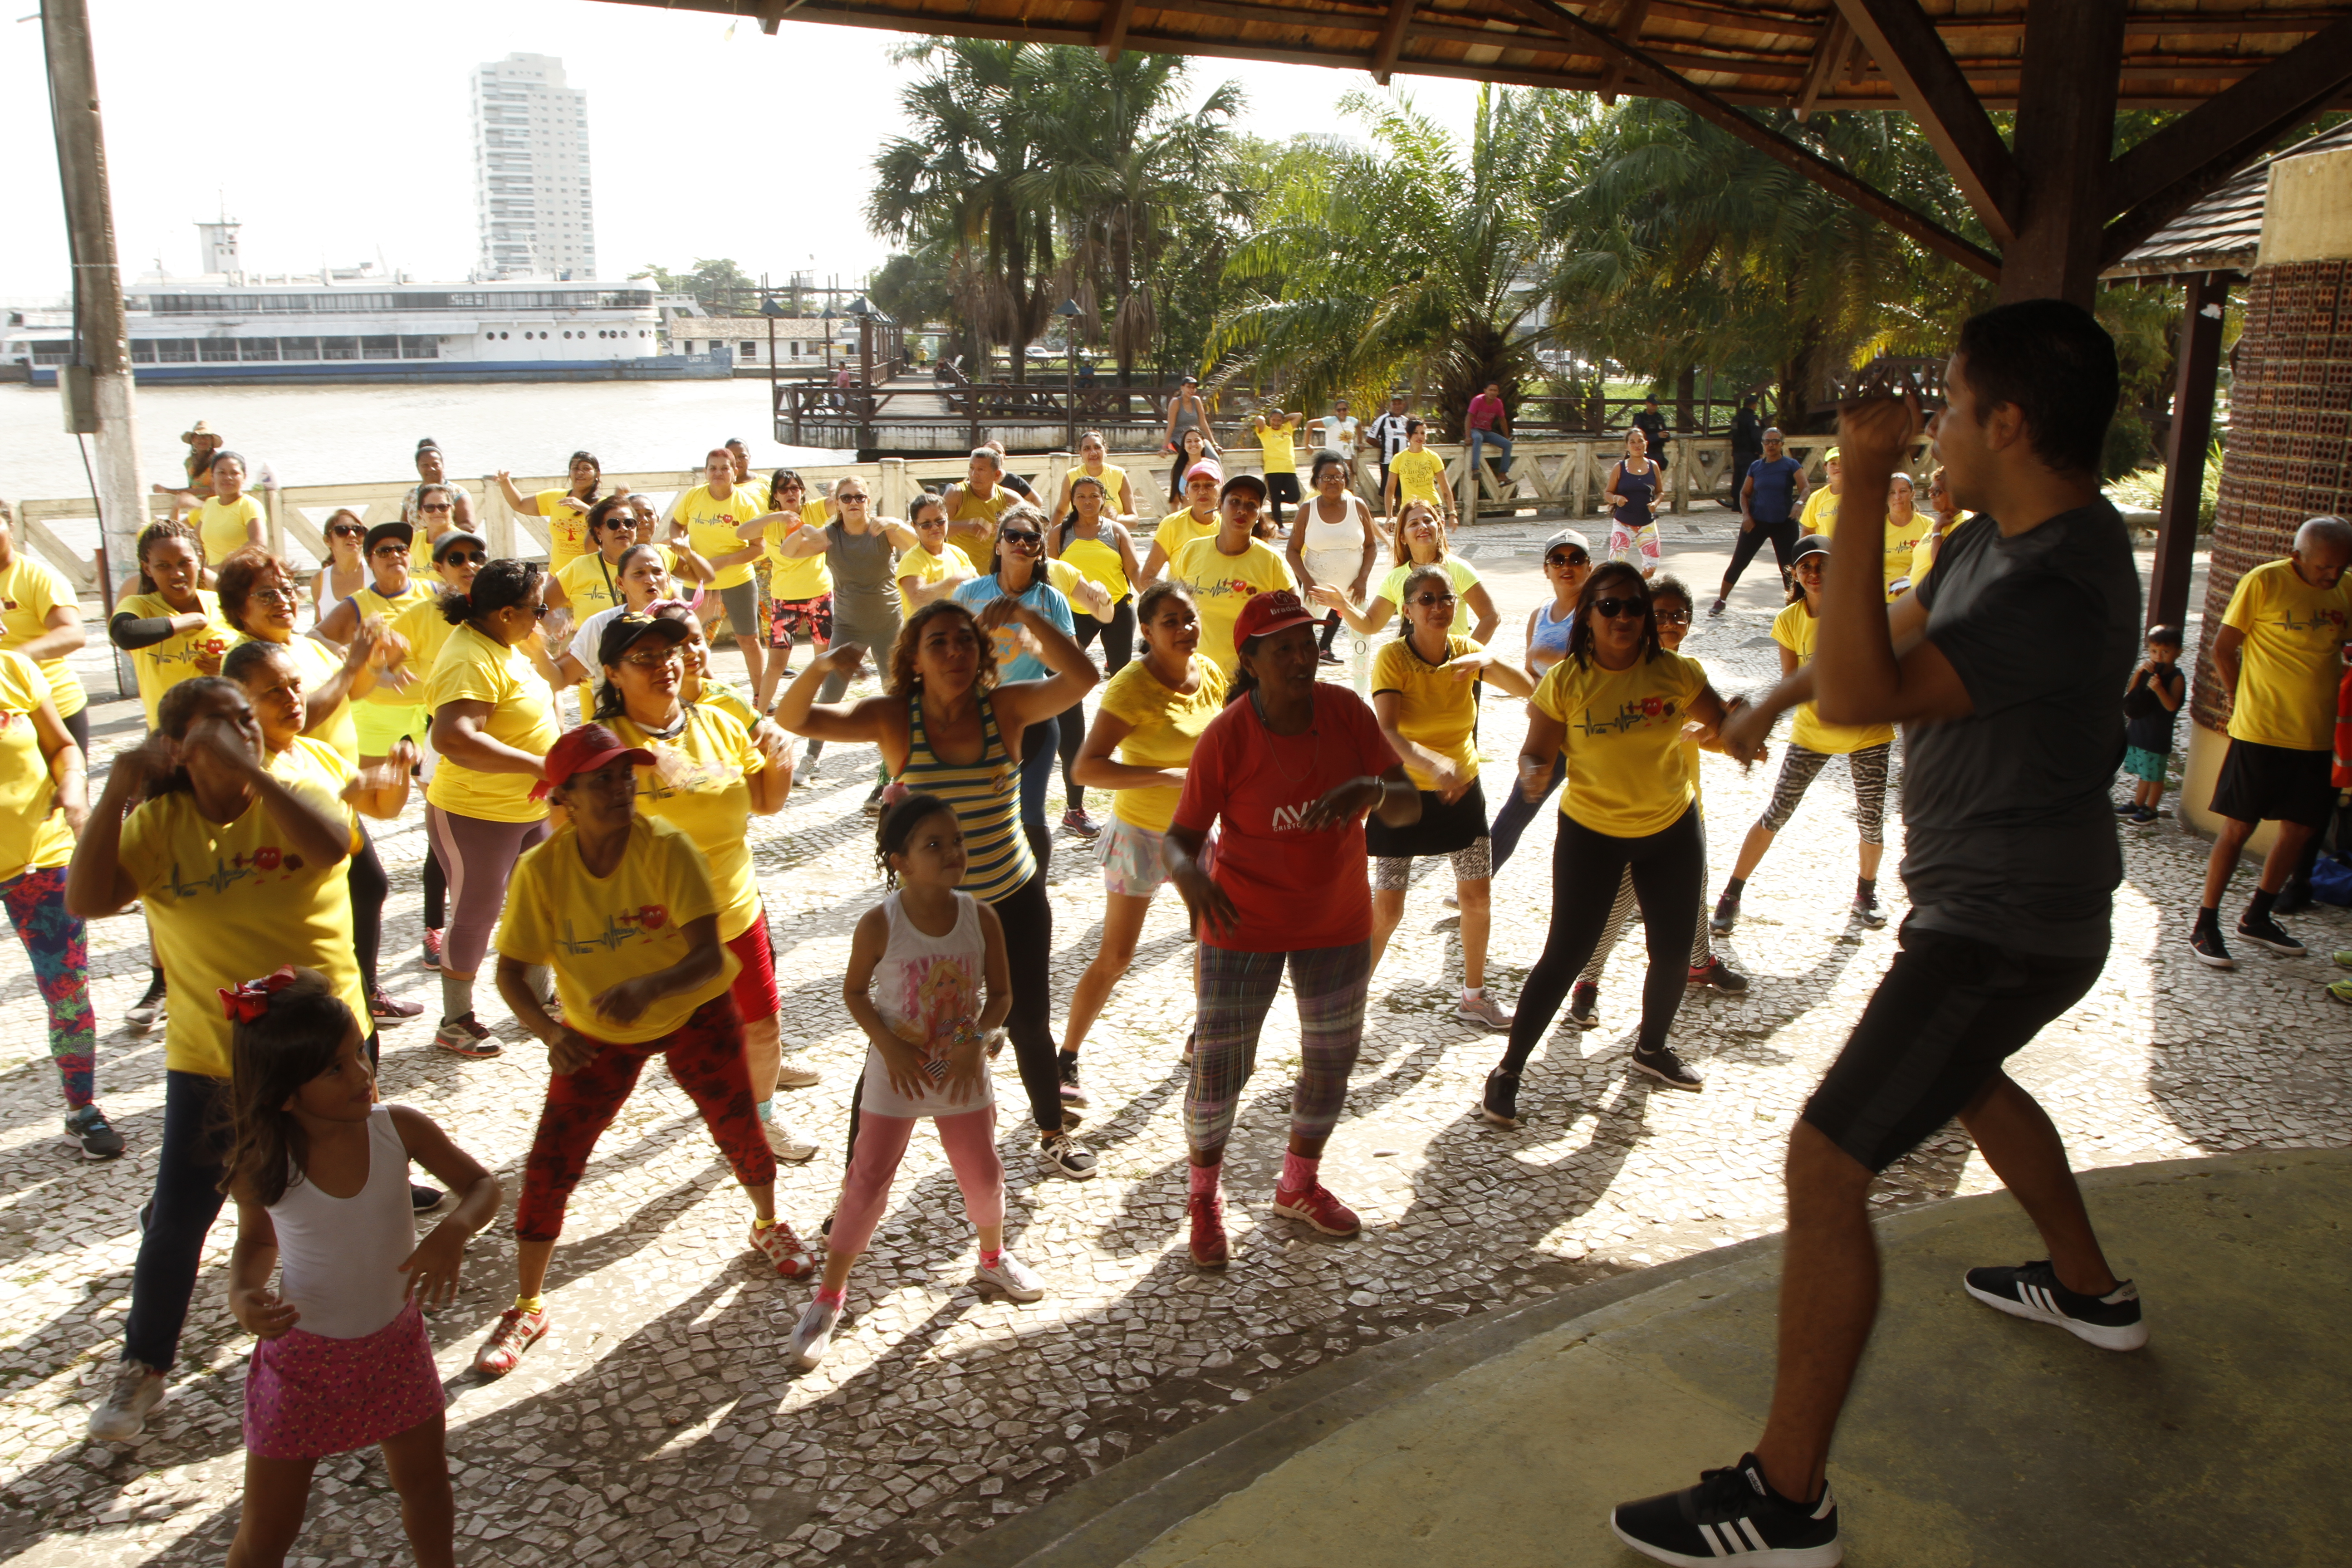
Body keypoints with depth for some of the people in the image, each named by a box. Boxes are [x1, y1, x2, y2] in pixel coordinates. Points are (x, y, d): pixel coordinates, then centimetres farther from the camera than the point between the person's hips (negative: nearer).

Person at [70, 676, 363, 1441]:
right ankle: (143, 1366, 27)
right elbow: (86, 900, -20)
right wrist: (117, 789, -27)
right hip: (208, 1055, 1)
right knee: (176, 1219, 6)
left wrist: (246, 767, -36)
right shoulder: (158, 823, -5)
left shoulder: (291, 784, -9)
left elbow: (330, 844, -31)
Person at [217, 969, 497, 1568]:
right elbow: (257, 1242, 0)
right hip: (303, 1356, -2)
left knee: (426, 1483, 22)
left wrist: (453, 1232, -30)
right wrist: (243, 1296, -20)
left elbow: (482, 1185, -9)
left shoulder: (398, 1129, -19)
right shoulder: (260, 1166, -20)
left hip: (397, 1342, 2)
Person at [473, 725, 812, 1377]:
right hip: (595, 1032, 1)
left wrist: (649, 987, -52)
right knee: (549, 1164, -4)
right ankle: (528, 1309, 17)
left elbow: (709, 957, -32)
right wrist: (550, 1033, -35)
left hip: (694, 1014, -1)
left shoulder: (667, 848, -27)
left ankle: (768, 1226, 44)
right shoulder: (542, 868, -21)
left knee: (739, 1131, 11)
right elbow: (511, 970, -17)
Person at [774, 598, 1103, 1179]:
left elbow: (1080, 678, -23)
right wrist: (820, 668, -41)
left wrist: (1029, 617, -34)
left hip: (1015, 899, 2)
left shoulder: (1005, 707, -10)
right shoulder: (893, 718, -14)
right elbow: (793, 719, -21)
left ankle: (1052, 1135, 42)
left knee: (1031, 1024, 17)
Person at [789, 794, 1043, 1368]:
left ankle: (994, 1261, 44)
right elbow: (854, 991, -6)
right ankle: (829, 1298, 18)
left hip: (963, 1071, 3)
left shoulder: (981, 919, -12)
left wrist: (978, 1039, -18)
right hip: (896, 1074, -3)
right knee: (867, 1183, 1)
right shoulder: (879, 925, -19)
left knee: (983, 1175, 14)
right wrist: (889, 1046, -17)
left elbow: (1000, 992, -3)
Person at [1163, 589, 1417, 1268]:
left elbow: (1409, 807, -9)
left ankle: (1299, 1186, 42)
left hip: (1338, 921, 4)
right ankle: (1204, 1198, 26)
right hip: (1245, 922, -4)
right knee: (1218, 1066, -2)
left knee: (1333, 1059, 17)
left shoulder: (1346, 712, -10)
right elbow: (1181, 835, -15)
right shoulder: (1226, 736, -19)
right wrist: (1190, 875, -38)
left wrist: (1375, 788, -32)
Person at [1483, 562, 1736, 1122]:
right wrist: (1532, 772, -35)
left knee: (1673, 951, 15)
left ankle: (1651, 1048, 43)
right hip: (1591, 832, -3)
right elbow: (1536, 750, -12)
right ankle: (1508, 1071, 9)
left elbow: (1725, 724, 0)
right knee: (1566, 956, -5)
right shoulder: (1565, 680, -16)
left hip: (1672, 828, 4)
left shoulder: (1675, 672, -10)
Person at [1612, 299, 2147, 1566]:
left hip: (2003, 928, -11)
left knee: (1826, 1162, -14)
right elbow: (1898, 629, 19)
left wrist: (1868, 486, -38)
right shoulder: (1996, 538, 2)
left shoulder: (2062, 590, -30)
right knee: (1962, 1077, 35)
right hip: (2005, 905, 11)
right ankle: (2089, 1290, 56)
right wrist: (1771, 700, 25)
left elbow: (1862, 693, -39)